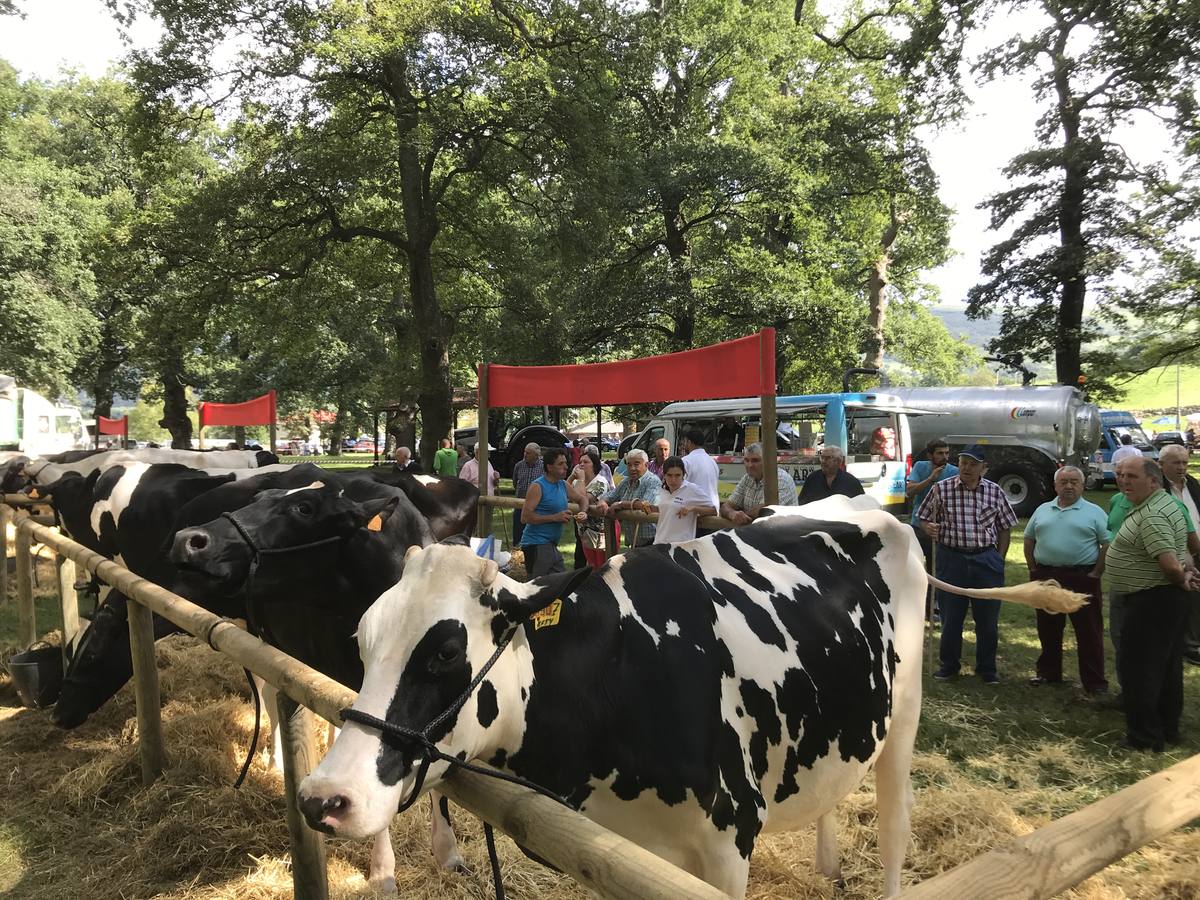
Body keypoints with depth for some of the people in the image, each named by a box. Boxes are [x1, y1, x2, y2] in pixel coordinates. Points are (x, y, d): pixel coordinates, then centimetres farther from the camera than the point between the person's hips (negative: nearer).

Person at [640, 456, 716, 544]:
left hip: (681, 544, -6)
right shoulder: (663, 490, 11)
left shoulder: (692, 490, -8)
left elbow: (713, 510, -7)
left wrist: (692, 508, -20)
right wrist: (650, 507, 7)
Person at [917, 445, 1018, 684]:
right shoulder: (941, 489, -2)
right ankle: (948, 664, 25)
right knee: (950, 616, 8)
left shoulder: (994, 491, 3)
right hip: (951, 559, -1)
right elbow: (924, 518, 5)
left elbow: (1005, 528, 10)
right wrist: (929, 528, -18)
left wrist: (999, 557, 3)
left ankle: (987, 667, 25)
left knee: (988, 617, 8)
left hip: (986, 560, 1)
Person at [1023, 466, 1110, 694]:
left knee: (1089, 632, 0)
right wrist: (1033, 569, 7)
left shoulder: (1094, 512, 0)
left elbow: (1108, 545, -5)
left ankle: (1094, 682, 7)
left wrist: (1096, 574, -10)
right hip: (1045, 577, 4)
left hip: (1082, 579, -4)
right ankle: (1048, 672, 27)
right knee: (1048, 629, 14)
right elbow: (1029, 540, 16)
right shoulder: (1042, 510, 12)